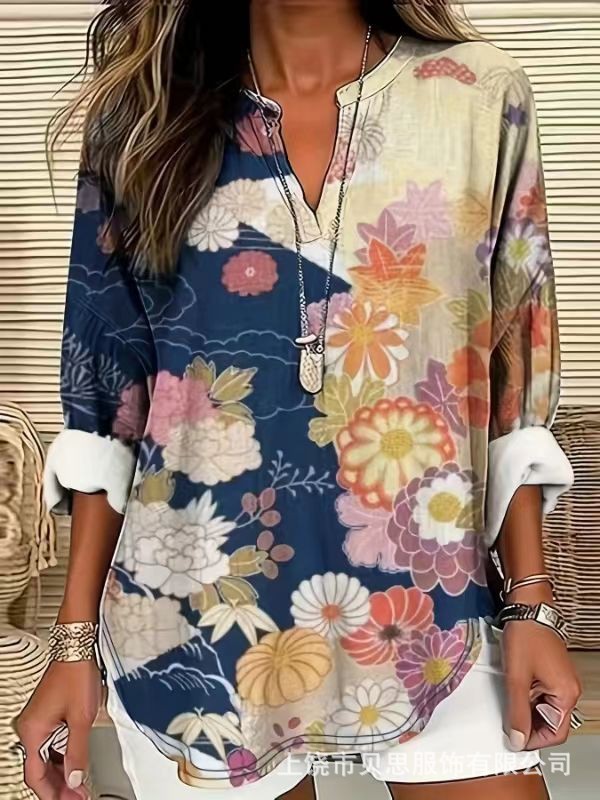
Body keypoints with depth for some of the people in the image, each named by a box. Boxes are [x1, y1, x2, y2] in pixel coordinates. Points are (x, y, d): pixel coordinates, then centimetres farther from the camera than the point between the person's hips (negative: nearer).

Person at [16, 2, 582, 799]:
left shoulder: (483, 97, -2)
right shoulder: (140, 114, 0)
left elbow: (513, 379, 2)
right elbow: (107, 402, 1)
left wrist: (531, 600, -1)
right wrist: (76, 637, 1)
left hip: (430, 616, 1)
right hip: (197, 625, 1)